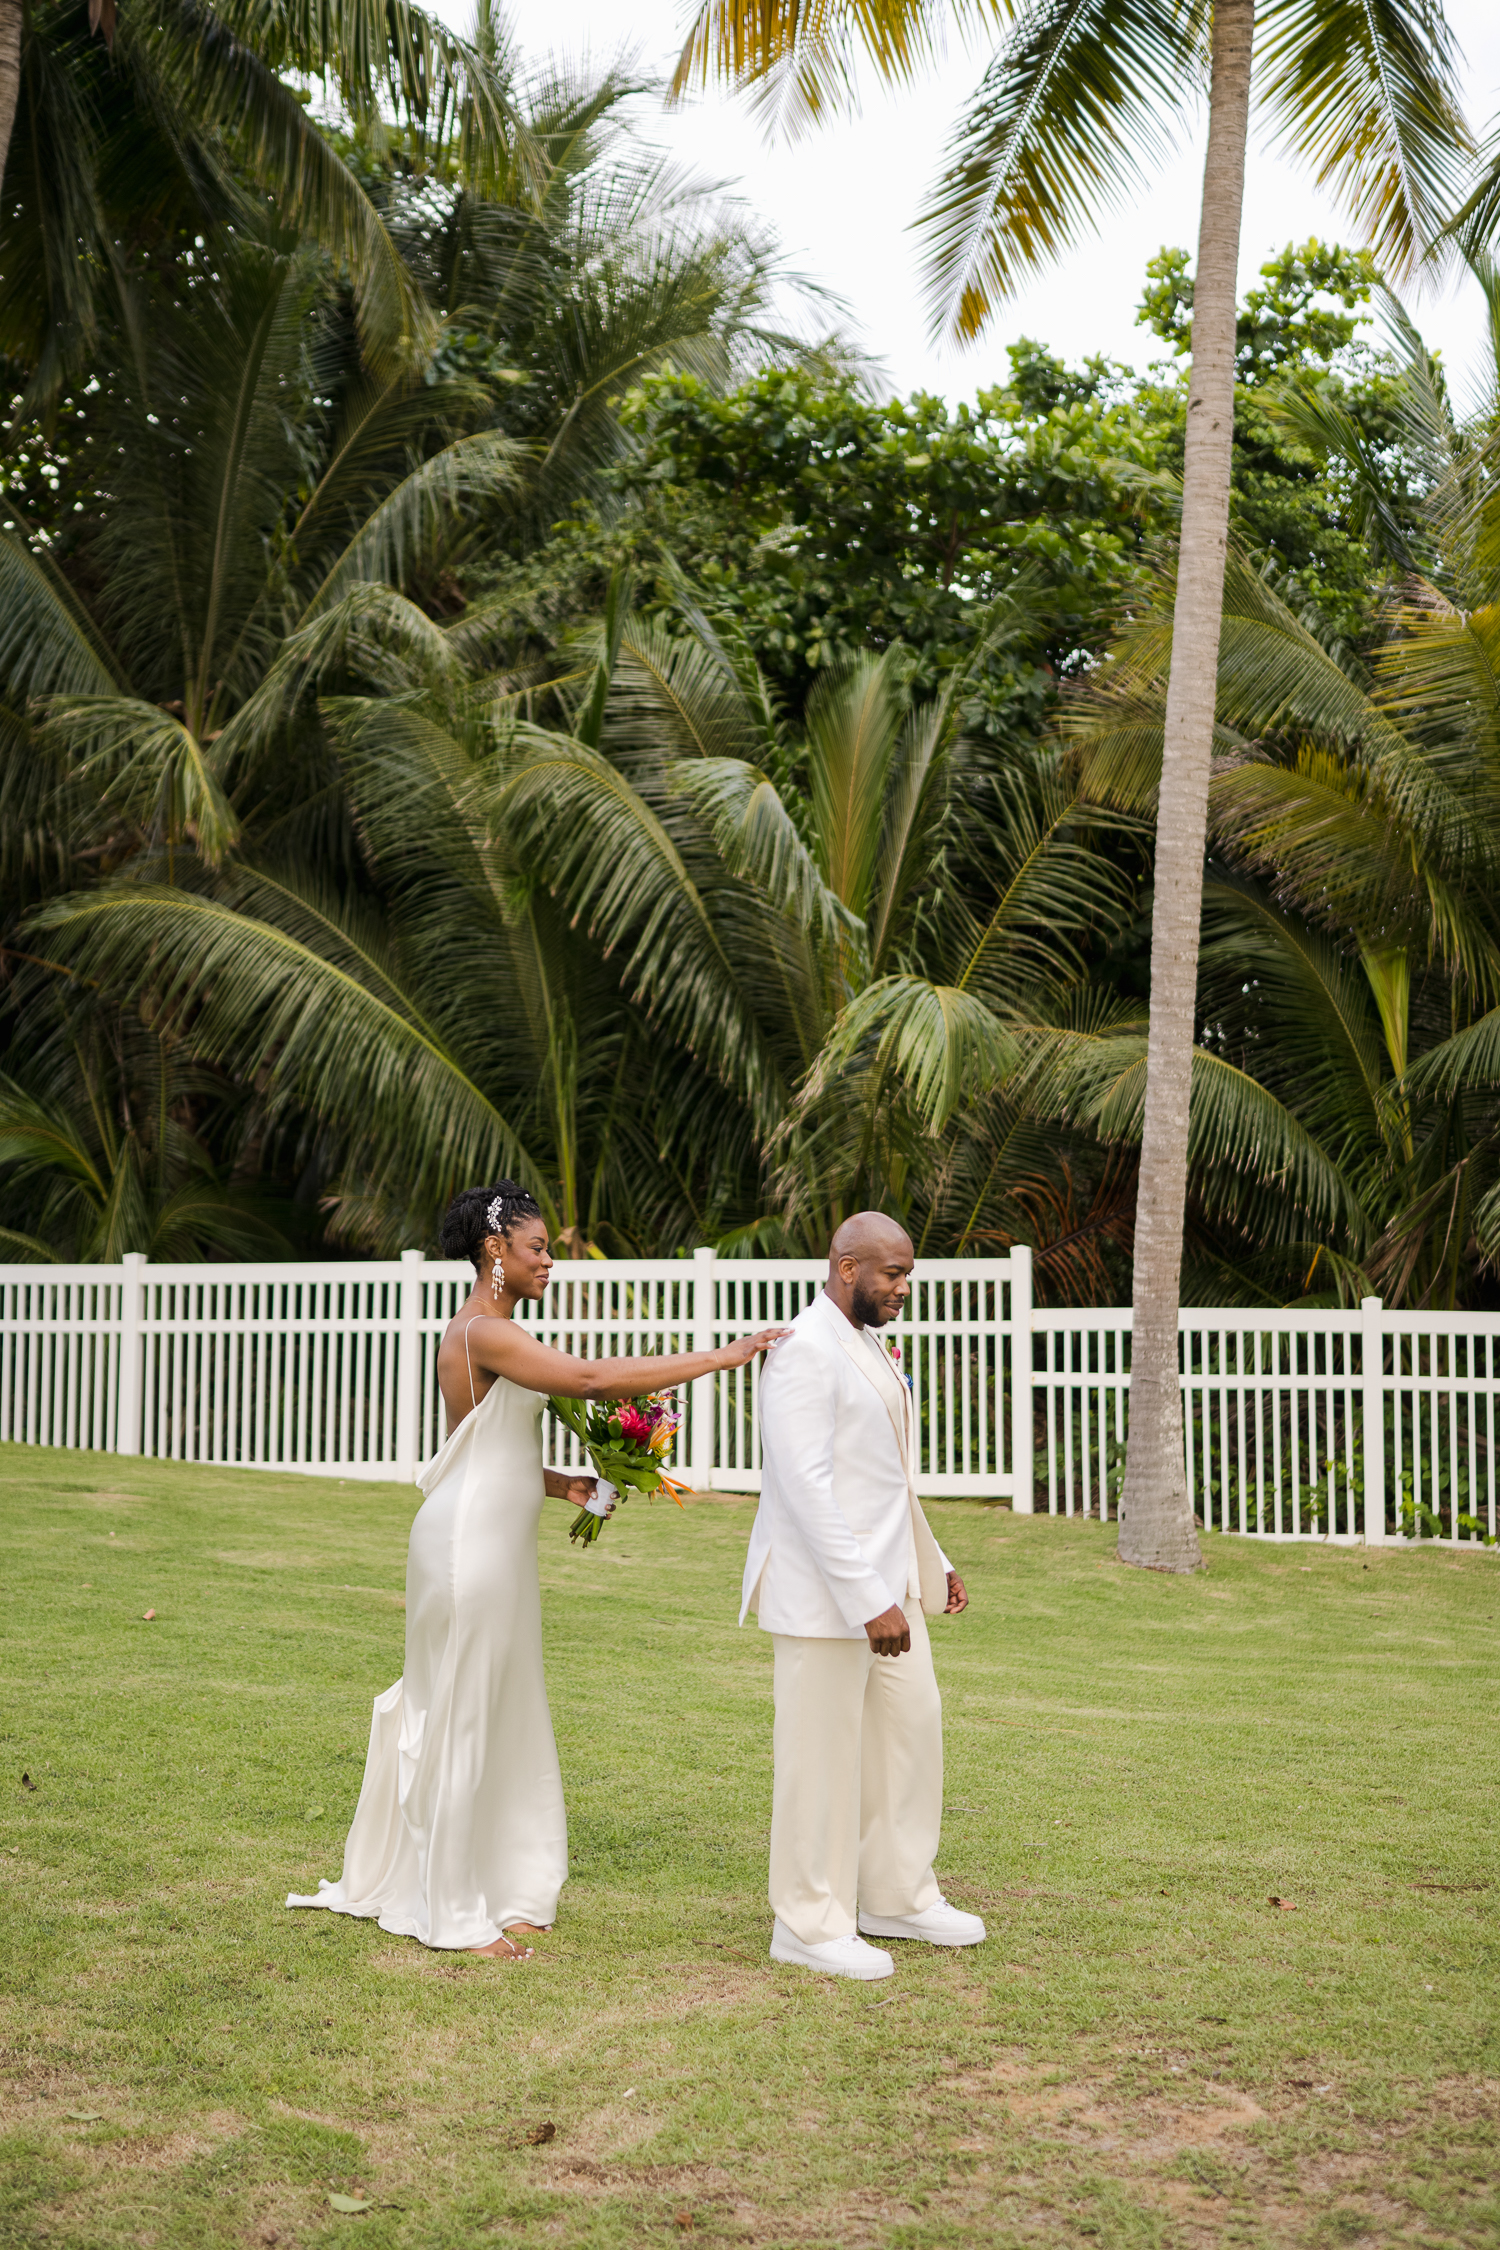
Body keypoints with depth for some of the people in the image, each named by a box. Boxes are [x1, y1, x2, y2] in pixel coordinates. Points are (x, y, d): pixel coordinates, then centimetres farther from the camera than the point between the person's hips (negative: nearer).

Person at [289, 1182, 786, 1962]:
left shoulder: (484, 1330, 14)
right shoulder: (484, 1333, -18)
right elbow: (592, 1378, -29)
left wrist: (558, 1484, 5)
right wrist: (718, 1357, -26)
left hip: (496, 1542, 10)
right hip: (470, 1542, -10)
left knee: (501, 1714, 14)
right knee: (463, 1717, -1)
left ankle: (498, 1890, 24)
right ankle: (454, 1913, 8)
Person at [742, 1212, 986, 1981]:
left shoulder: (865, 1345, 14)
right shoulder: (805, 1350, -18)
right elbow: (805, 1486, -24)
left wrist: (931, 1564, 21)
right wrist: (867, 1600, -26)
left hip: (885, 1578, 10)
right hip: (825, 1588, -10)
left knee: (911, 1723, 14)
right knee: (823, 1750, -1)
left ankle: (897, 1896, 28)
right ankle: (810, 1925, 11)